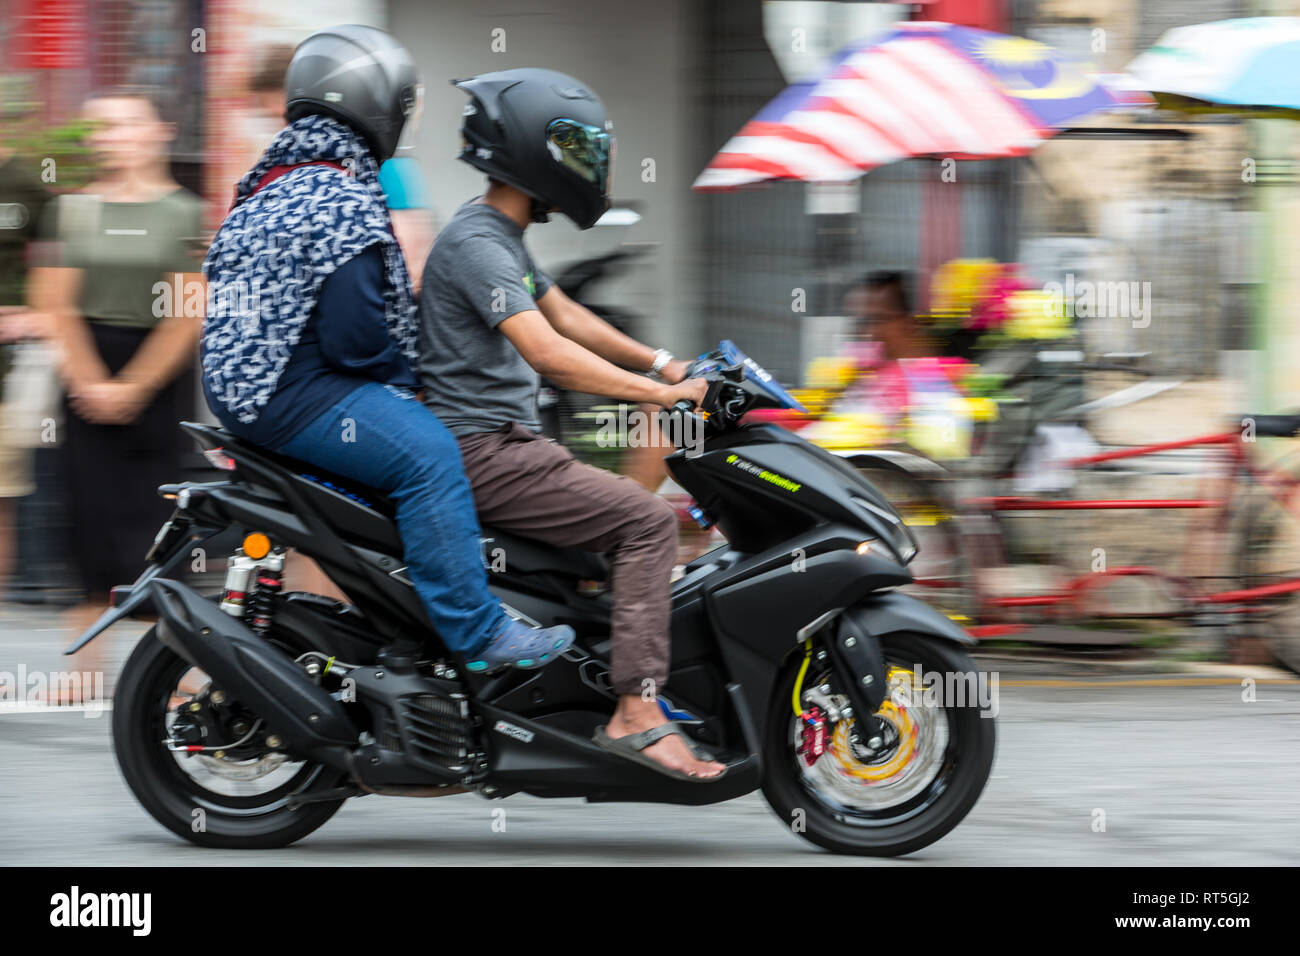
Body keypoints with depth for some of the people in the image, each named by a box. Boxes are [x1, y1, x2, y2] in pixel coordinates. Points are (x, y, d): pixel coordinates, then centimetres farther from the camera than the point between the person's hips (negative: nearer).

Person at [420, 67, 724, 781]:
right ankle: (636, 715, -21)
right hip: (480, 452, -11)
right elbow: (546, 352, -28)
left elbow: (564, 314, 26)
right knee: (647, 521, -17)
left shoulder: (501, 235, 16)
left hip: (506, 442, 11)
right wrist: (661, 393, -26)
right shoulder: (475, 243, -18)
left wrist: (661, 362, 16)